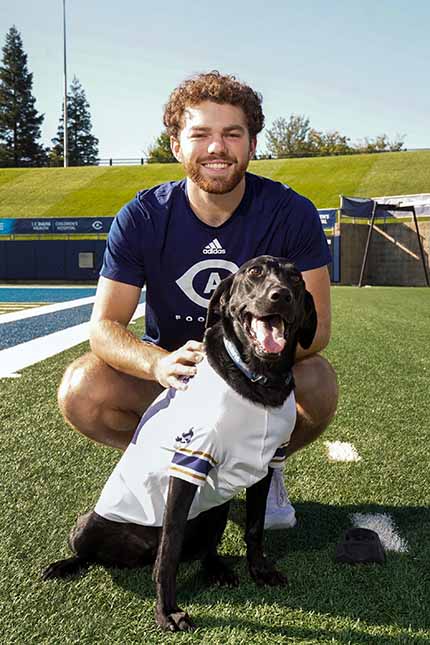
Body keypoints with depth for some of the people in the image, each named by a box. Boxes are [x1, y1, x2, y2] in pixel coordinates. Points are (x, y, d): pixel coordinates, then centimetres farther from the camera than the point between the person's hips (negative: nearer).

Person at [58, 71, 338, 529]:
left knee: (318, 383, -32)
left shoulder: (291, 213, -14)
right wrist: (160, 363, -39)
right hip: (173, 370, 1)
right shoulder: (142, 218, -13)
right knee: (81, 391, -25)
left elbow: (316, 324, -17)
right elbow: (104, 326, -16)